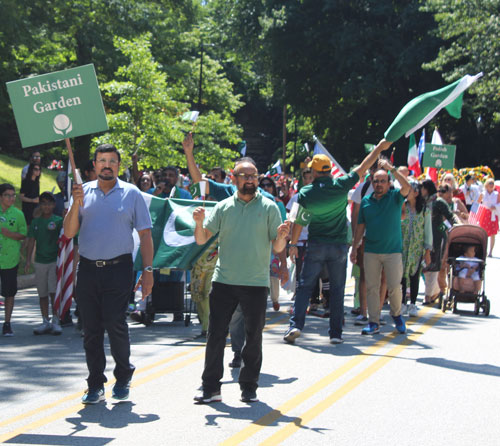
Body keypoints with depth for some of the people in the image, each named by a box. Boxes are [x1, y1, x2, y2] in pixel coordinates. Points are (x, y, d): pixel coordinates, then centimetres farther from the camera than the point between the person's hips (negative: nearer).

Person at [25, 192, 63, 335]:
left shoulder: (58, 221, 0)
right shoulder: (35, 222, 9)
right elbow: (31, 241, 7)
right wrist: (28, 260, -1)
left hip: (55, 260, -3)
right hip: (40, 261, 3)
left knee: (54, 292, -9)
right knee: (42, 294, 6)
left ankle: (55, 321, -2)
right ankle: (45, 322, 12)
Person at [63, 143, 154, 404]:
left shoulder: (131, 194, 5)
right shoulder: (83, 192, 10)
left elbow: (145, 235, 4)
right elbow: (68, 233, 5)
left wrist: (148, 270, -3)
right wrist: (76, 204, -10)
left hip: (118, 268, -3)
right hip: (88, 268, 3)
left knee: (115, 324, -10)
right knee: (91, 329, 4)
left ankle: (123, 378, 10)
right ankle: (96, 385, 13)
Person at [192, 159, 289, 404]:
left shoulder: (269, 207, 3)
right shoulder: (223, 207, 7)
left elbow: (278, 248, 1)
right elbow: (202, 240, 4)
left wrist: (281, 237, -21)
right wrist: (199, 223, -16)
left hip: (256, 283, -1)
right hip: (224, 281, 1)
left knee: (253, 337, 5)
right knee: (215, 335, 1)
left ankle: (249, 386, 16)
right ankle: (210, 387, 8)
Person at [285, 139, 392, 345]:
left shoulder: (306, 193, -5)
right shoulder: (341, 185, -7)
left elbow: (298, 221, 0)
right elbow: (363, 168, 2)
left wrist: (293, 244, 11)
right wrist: (380, 148, 13)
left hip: (316, 246, 0)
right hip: (339, 247, 0)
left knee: (305, 286, 6)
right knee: (337, 290, 7)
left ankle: (295, 325, -6)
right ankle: (336, 333, 8)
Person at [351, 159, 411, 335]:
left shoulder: (395, 197, 0)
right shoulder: (366, 200, 8)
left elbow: (407, 187, -21)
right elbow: (361, 226, 13)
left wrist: (391, 168, -26)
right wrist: (354, 247, 10)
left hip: (393, 250, -3)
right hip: (371, 251, 3)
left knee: (394, 286, -4)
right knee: (372, 287, 2)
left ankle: (396, 315, 20)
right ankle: (373, 322, 7)